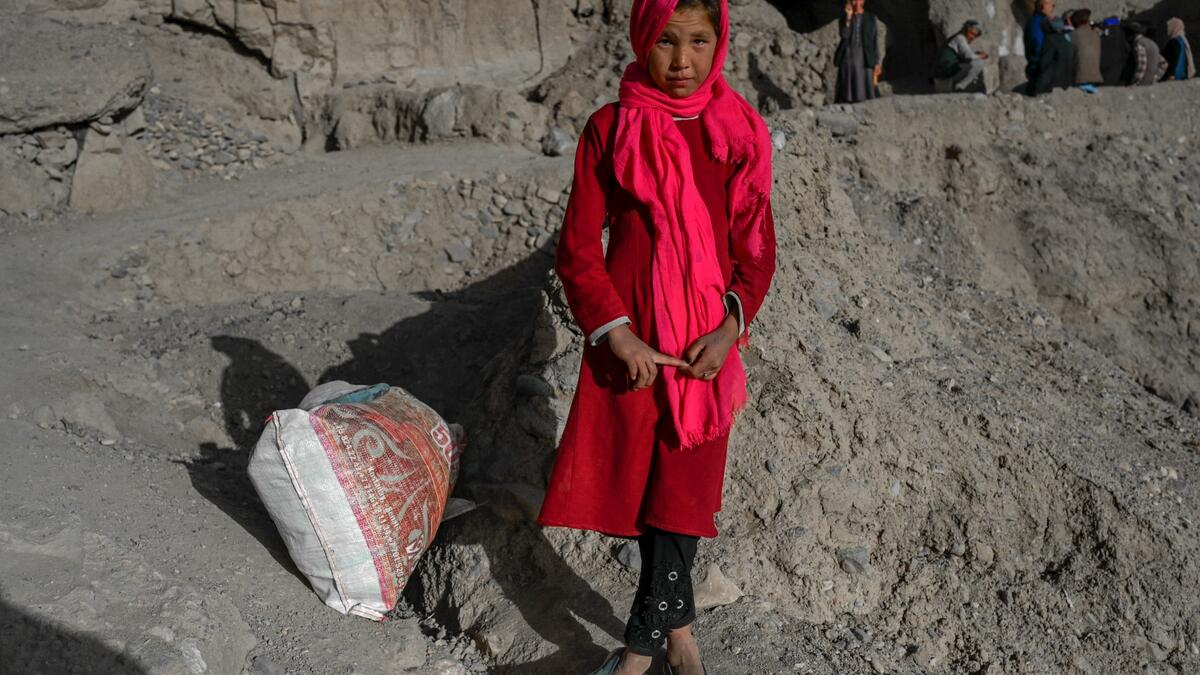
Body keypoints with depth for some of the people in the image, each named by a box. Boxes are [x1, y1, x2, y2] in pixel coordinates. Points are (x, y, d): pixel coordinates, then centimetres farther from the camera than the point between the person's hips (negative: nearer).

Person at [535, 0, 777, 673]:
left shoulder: (742, 133, 1)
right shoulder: (609, 130, -3)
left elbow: (758, 250, 4)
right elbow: (577, 248, -3)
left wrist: (730, 327, -11)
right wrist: (616, 333, -14)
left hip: (707, 344, 1)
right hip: (628, 343, 0)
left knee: (683, 488, 2)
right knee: (637, 481, 7)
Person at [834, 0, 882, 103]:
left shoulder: (871, 18, 7)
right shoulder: (844, 18, 8)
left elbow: (875, 40, 5)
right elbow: (844, 35, -10)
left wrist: (876, 63, -2)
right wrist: (848, 16, -18)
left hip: (864, 58, 0)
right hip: (848, 56, 0)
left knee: (866, 90, -7)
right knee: (847, 90, -4)